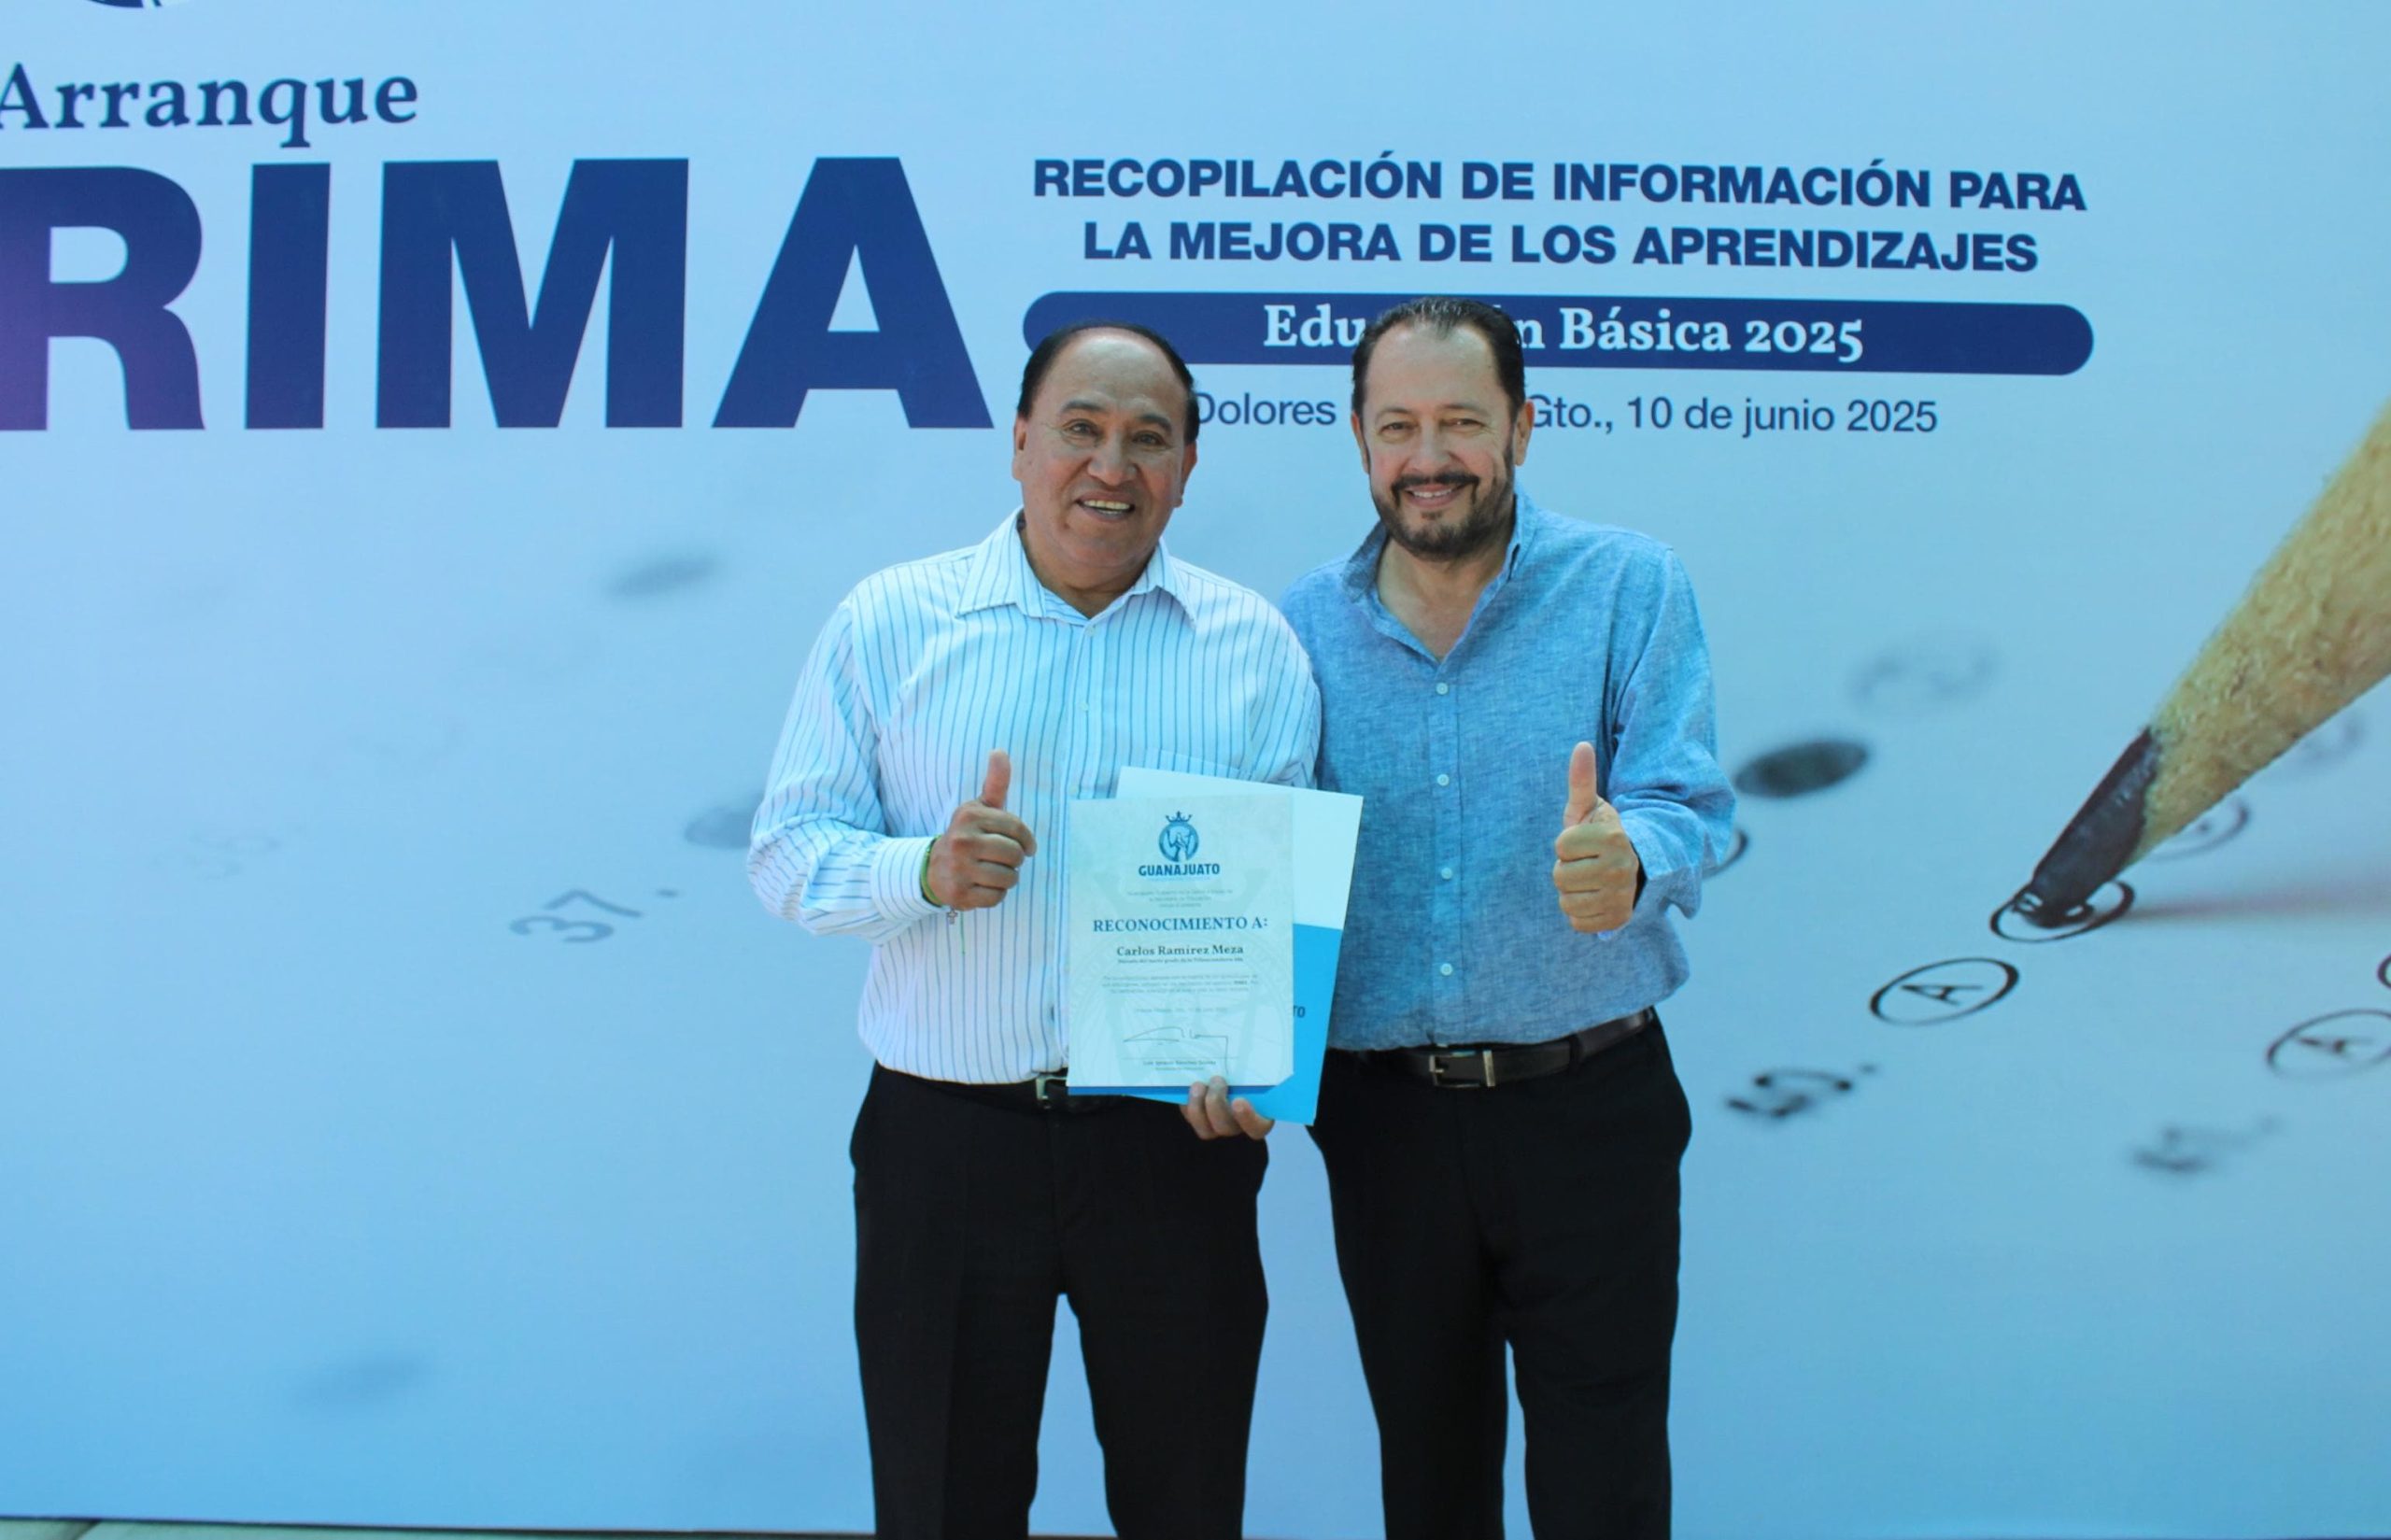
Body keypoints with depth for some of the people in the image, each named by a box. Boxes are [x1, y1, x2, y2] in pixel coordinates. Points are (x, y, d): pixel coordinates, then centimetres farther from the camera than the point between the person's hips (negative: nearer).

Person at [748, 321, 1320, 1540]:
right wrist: (926, 870, -20)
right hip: (943, 1135, 0)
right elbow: (785, 855, 0)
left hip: (1173, 1143, 1)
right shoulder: (889, 622, 1)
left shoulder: (1255, 646, 3)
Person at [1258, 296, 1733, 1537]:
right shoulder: (1304, 627, 2)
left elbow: (1683, 804, -14)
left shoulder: (1630, 585, -4)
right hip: (1384, 1118, 2)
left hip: (1588, 1108, -2)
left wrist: (1627, 861, -38)